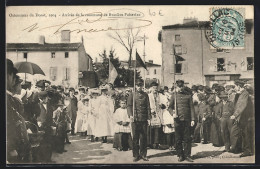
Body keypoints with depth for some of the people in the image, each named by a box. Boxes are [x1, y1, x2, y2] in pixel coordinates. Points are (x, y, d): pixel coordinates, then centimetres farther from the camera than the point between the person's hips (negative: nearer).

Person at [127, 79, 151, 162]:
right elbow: (129, 105, 0)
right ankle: (136, 155, 9)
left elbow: (148, 106, 11)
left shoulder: (145, 95, 12)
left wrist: (149, 116, 0)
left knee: (143, 137, 3)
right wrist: (130, 115, -14)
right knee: (135, 137, 2)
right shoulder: (132, 95, 6)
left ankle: (143, 154, 12)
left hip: (144, 119, 2)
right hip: (135, 119, -2)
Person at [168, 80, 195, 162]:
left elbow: (191, 108, 6)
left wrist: (192, 119, -1)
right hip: (177, 120, 0)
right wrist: (172, 113, -10)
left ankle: (187, 155, 8)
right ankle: (180, 155, 13)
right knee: (178, 139, 4)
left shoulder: (188, 96, 9)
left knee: (187, 138, 1)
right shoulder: (174, 96, 8)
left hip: (187, 120, 0)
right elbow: (170, 107, 10)